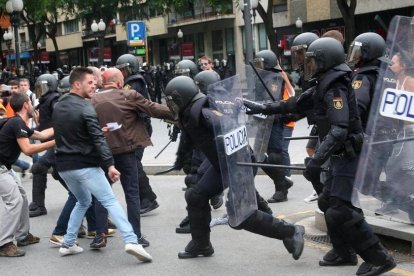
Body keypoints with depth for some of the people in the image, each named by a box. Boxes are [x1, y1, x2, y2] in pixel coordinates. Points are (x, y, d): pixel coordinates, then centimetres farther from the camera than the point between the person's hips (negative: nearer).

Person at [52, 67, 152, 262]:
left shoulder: (58, 107, 12)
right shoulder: (85, 107, -12)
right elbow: (97, 139, -20)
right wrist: (109, 164, -23)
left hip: (64, 166, 7)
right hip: (85, 165, -7)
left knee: (83, 201, 25)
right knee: (110, 201, -8)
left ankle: (68, 244, 21)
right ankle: (131, 241, -21)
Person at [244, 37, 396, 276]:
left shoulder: (336, 90, -19)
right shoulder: (324, 88, 11)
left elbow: (339, 131, -31)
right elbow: (296, 104, 22)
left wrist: (316, 161, -37)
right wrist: (263, 109, 22)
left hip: (349, 157, -10)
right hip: (340, 157, 10)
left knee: (341, 211, -14)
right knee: (328, 203, 17)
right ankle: (344, 252, 28)